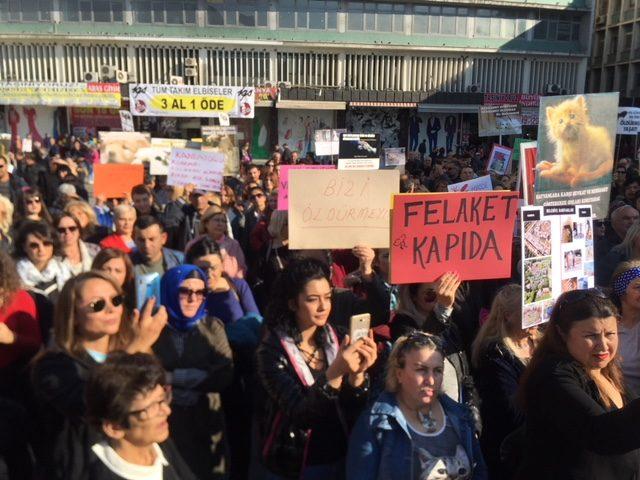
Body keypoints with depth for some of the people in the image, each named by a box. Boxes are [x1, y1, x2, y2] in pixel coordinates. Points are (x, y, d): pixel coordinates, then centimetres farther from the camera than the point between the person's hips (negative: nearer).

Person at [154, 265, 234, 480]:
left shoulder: (213, 326, 0)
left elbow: (225, 376, -8)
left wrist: (174, 377, -14)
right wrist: (200, 376, -15)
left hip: (206, 424, 2)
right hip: (163, 424, -2)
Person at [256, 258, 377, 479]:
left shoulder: (335, 340, -3)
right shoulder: (272, 350, -17)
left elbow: (353, 409, -6)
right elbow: (298, 411, -25)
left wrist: (357, 373, -24)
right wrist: (335, 372, -37)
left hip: (337, 457, 4)